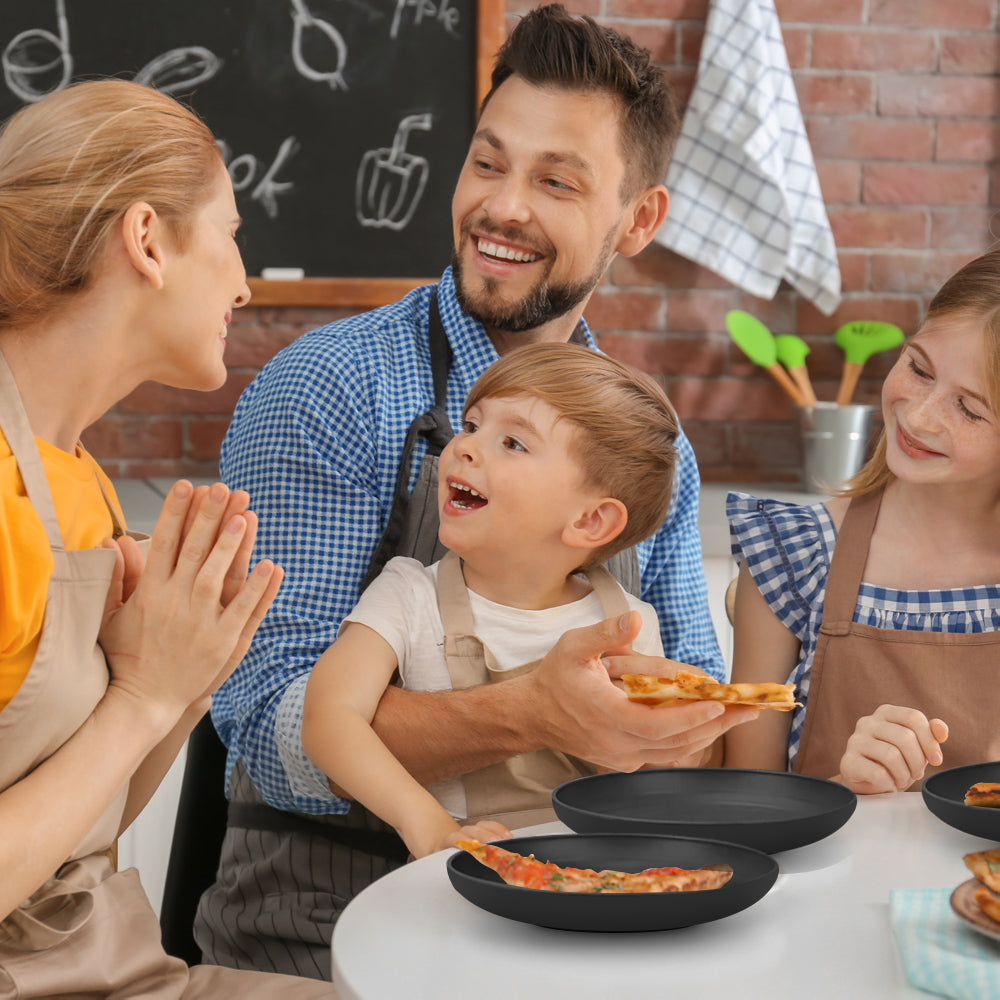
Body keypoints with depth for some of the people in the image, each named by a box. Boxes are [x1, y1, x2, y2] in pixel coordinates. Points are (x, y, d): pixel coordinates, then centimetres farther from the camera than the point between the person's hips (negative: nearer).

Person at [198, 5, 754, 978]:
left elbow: (694, 680, 13)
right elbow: (273, 728, -17)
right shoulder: (326, 391, -10)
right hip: (333, 909, -5)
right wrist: (529, 715, -32)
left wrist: (682, 719, -12)